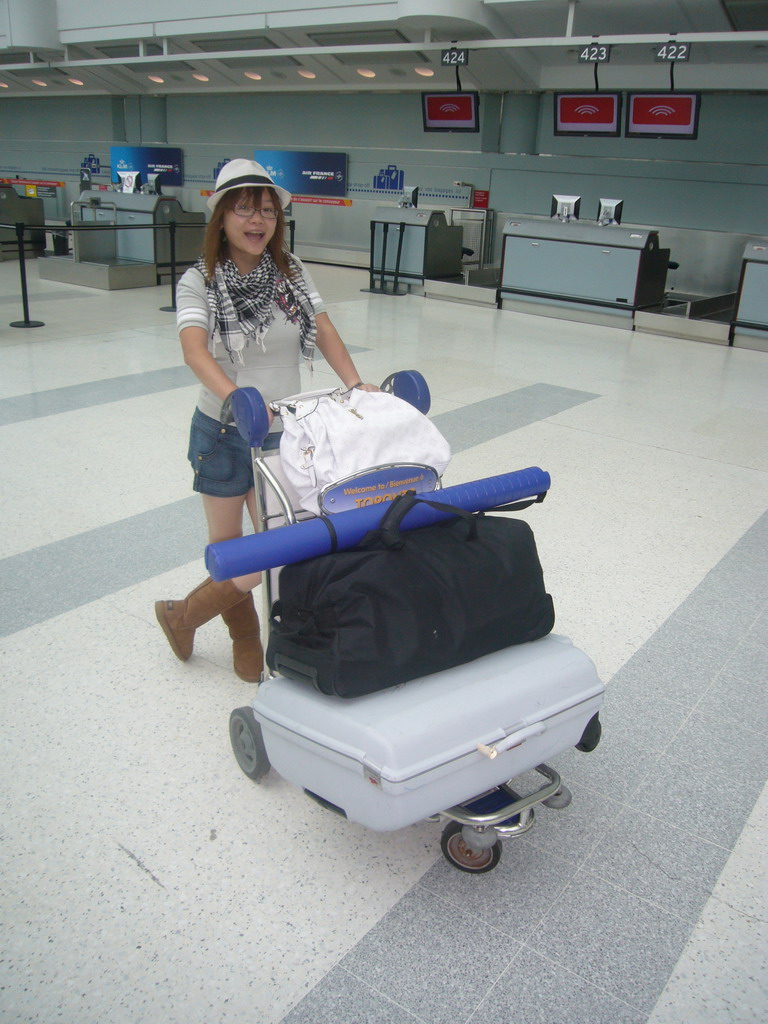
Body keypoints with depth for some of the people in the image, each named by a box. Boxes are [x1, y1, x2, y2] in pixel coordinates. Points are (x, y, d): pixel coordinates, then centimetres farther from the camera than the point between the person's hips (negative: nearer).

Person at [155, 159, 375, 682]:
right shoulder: (199, 282, -10)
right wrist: (237, 398, -44)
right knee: (229, 548, 10)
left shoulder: (293, 272, 1)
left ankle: (184, 615, 26)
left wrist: (355, 384, -22)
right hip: (224, 434, -3)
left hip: (285, 432, 3)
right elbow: (195, 349, -25)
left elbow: (325, 332, -5)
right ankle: (246, 640, 37)